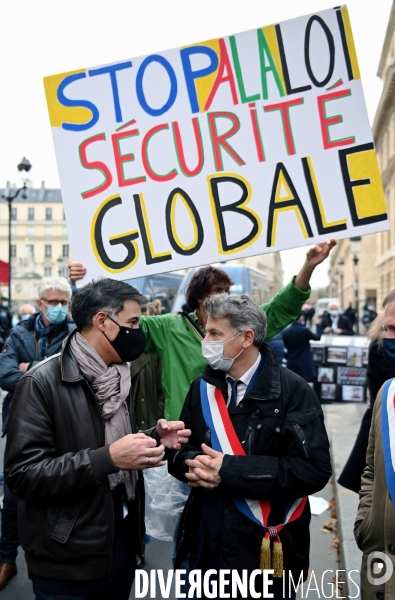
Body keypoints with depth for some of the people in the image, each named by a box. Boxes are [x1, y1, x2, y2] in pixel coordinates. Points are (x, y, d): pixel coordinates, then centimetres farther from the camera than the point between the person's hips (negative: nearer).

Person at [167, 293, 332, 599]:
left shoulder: (293, 391, -14)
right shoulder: (203, 387, 5)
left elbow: (314, 469, -20)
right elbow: (181, 447, 10)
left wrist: (230, 470, -23)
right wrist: (193, 463, -15)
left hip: (265, 548, -4)